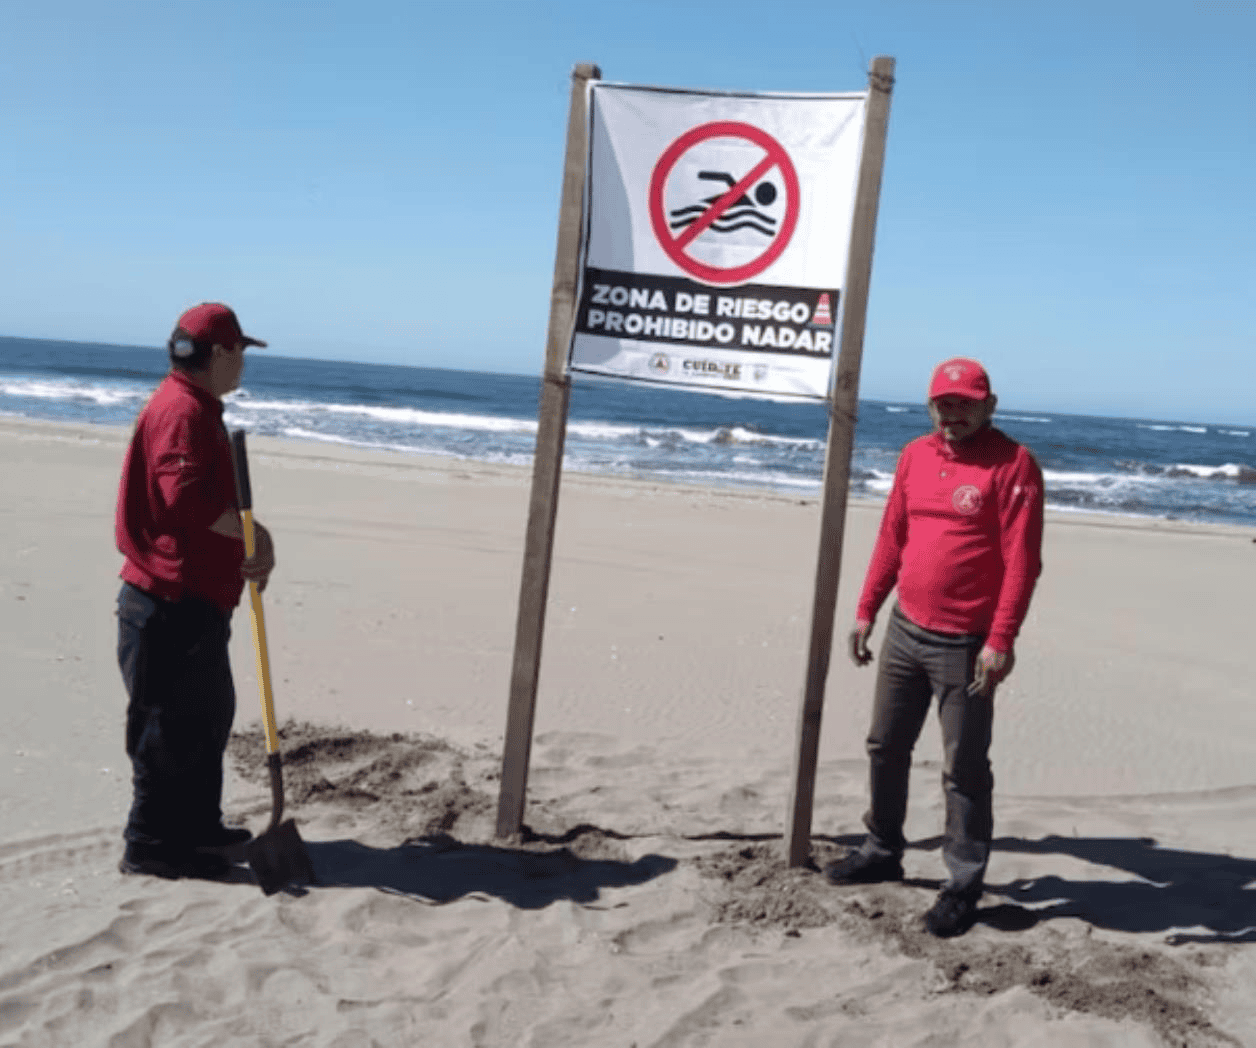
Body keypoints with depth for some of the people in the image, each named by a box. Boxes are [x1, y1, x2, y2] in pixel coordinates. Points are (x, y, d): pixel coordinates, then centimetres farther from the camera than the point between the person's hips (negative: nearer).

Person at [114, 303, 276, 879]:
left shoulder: (197, 408, 18)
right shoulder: (182, 410, -17)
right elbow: (186, 495, -31)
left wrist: (247, 549, 9)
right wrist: (253, 533, -20)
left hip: (197, 598, 11)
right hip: (172, 601, -11)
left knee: (209, 713, 19)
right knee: (170, 725, -3)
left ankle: (196, 823, 31)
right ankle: (150, 843, 7)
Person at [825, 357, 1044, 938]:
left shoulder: (1013, 465, -11)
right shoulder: (915, 455, 9)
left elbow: (1022, 561, -16)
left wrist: (1001, 640, -21)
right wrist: (866, 611, 12)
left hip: (964, 645, -7)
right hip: (905, 630, 7)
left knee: (963, 769, 1)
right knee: (886, 746, 16)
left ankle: (963, 886, 13)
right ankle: (882, 852, 33)